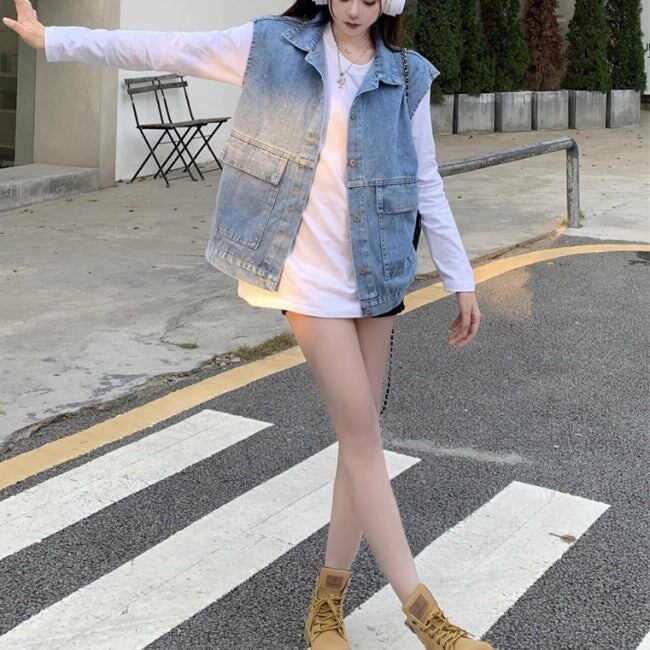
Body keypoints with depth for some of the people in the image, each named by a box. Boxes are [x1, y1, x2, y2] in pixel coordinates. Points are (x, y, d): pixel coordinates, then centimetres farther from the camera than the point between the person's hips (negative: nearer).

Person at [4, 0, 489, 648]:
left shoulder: (408, 76, 4)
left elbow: (427, 186, 8)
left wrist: (461, 280, 7)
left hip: (376, 274, 4)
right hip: (309, 274, -3)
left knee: (358, 432, 7)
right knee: (362, 435, -6)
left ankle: (329, 597, 21)